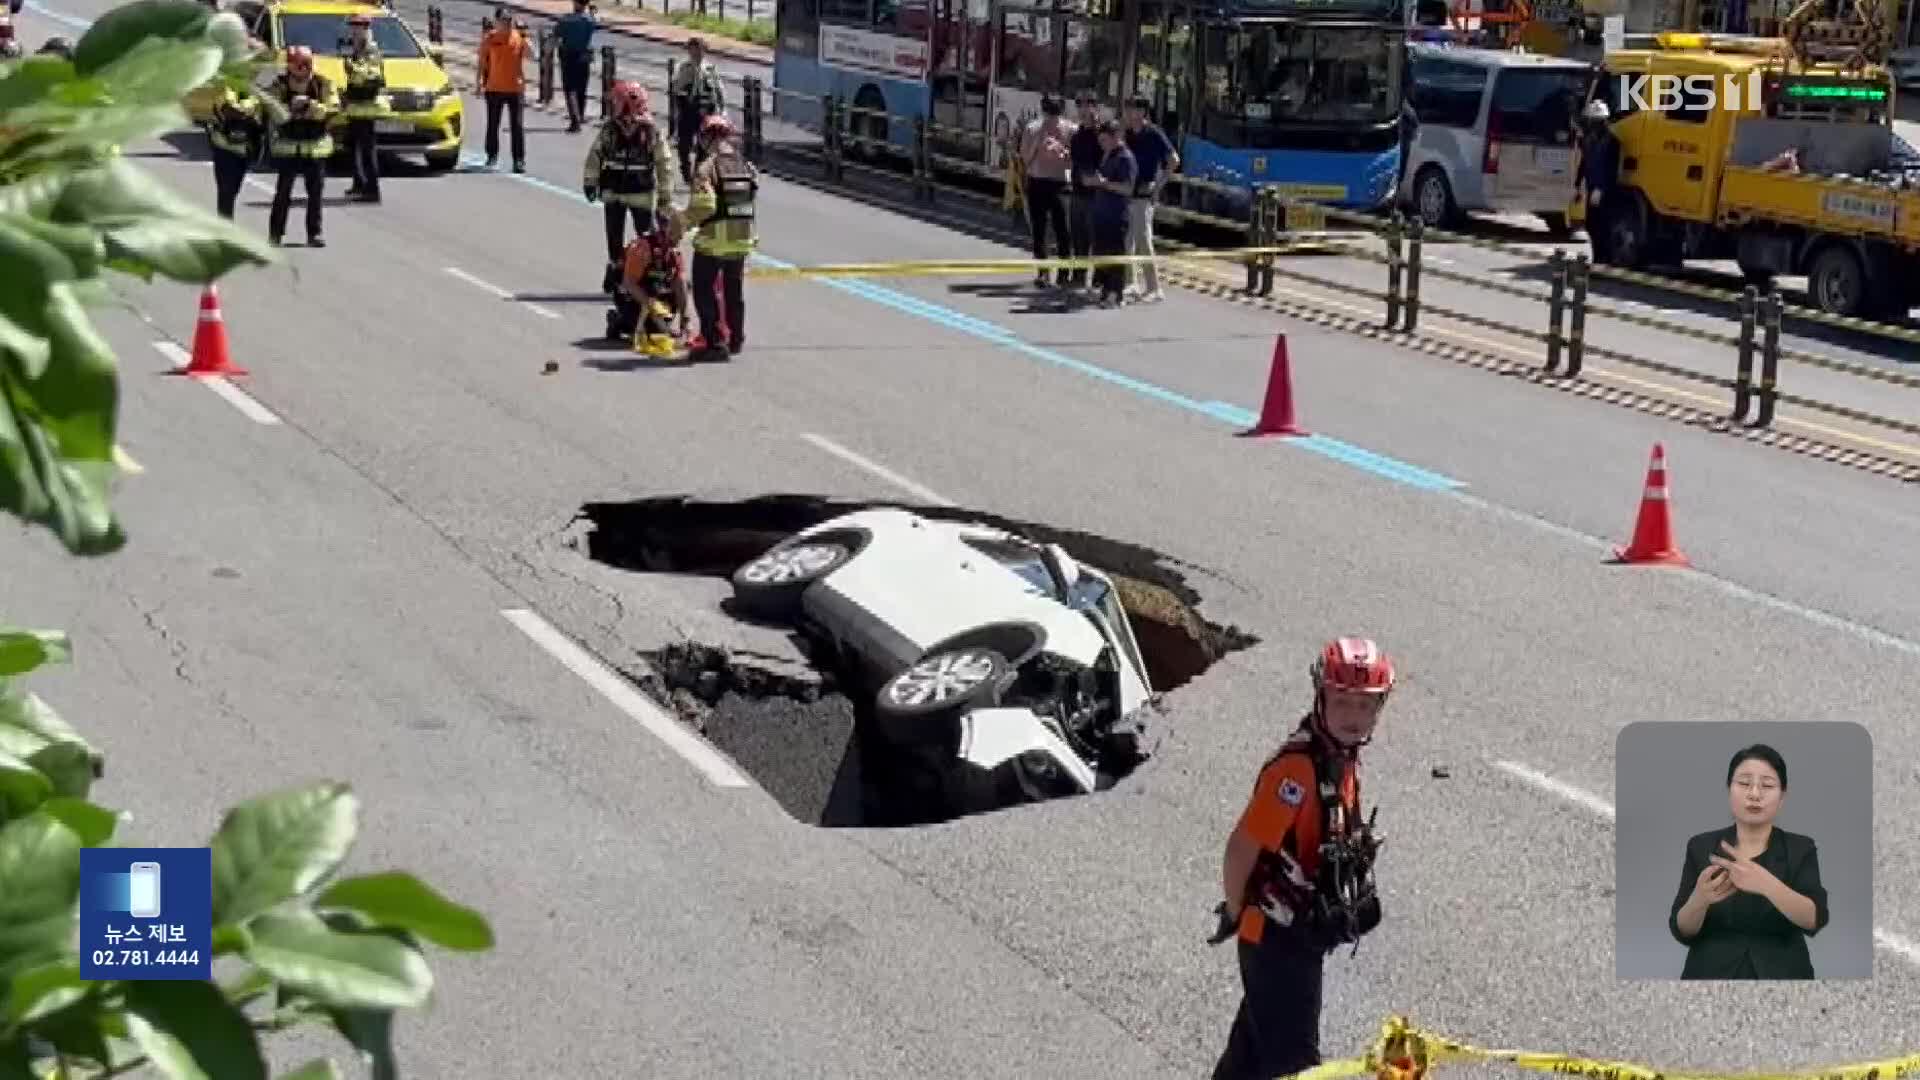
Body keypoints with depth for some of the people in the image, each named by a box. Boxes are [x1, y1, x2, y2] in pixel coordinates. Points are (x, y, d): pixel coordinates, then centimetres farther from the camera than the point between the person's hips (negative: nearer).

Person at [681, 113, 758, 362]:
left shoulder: (707, 167, -14)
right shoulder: (747, 167, 5)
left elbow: (703, 206, -23)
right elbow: (750, 200, 4)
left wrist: (683, 223, -10)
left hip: (712, 241, -6)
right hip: (742, 239, 6)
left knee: (704, 292, 4)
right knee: (734, 292, 19)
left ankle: (715, 342, -1)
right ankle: (736, 340, 28)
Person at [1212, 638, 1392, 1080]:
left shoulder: (1342, 757, 2)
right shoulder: (1297, 768, -28)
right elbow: (1241, 850, -26)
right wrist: (1236, 913, -11)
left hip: (1304, 933, 9)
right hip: (1277, 940, -9)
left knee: (1255, 1043, 25)